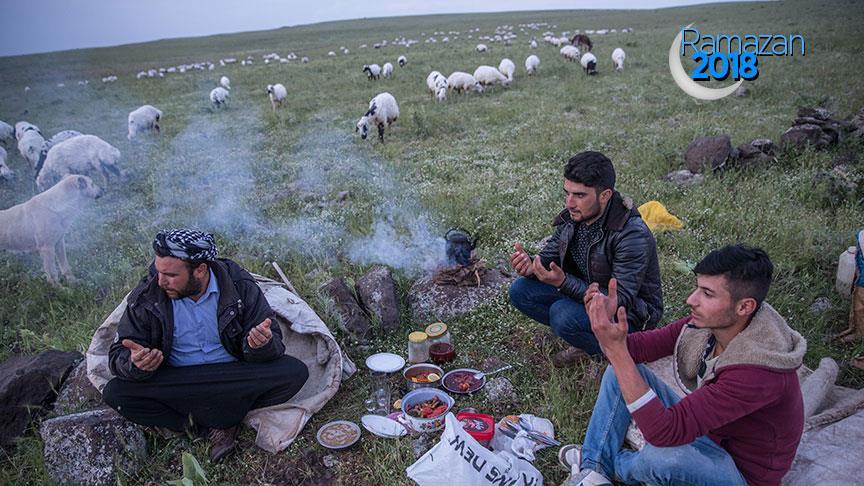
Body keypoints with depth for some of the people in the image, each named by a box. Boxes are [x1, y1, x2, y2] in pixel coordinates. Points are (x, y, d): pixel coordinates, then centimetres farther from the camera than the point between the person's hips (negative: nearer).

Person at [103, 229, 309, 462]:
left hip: (234, 379, -1)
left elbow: (274, 343, -11)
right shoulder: (146, 295, -10)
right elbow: (119, 354, -7)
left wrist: (261, 345, -37)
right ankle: (218, 424, -16)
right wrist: (135, 363, -32)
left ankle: (199, 418, -13)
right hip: (176, 384, 1)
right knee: (115, 393, -24)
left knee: (295, 372, -25)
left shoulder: (239, 286, -12)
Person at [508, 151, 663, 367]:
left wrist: (564, 282, -41)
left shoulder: (633, 235, -30)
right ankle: (586, 339, 3)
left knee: (563, 314, -33)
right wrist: (531, 265, -23)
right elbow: (549, 256, 3)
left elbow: (620, 301, -31)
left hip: (629, 313, -7)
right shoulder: (572, 217, -8)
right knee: (521, 291, -7)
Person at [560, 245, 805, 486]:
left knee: (662, 457, -36)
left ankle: (618, 465, 2)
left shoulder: (759, 371, -37)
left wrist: (615, 348, -47)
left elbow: (665, 432, -42)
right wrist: (606, 322, -32)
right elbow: (639, 347, -9)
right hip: (704, 428, 7)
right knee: (621, 370, -5)